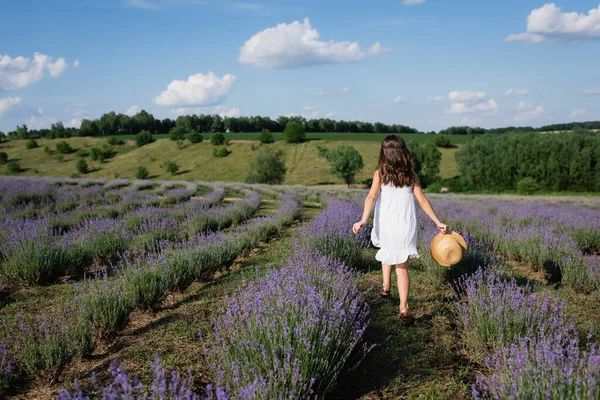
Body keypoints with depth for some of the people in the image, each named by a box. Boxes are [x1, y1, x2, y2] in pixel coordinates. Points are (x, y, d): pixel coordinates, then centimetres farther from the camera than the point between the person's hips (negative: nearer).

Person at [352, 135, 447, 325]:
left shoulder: (380, 174, -4)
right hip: (407, 226, 0)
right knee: (402, 267, 5)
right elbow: (422, 200, 0)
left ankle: (386, 286, 32)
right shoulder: (411, 175, 2)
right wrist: (438, 222, 5)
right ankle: (403, 308, -2)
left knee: (387, 253, 32)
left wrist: (363, 220, -28)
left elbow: (371, 197, -18)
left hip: (386, 226, 0)